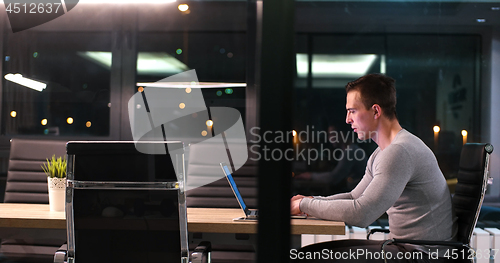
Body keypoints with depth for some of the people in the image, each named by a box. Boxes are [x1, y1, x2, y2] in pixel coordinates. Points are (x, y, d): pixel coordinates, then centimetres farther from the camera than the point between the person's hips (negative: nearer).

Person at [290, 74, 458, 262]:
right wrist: (311, 200, 5)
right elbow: (355, 197, 21)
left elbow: (362, 214, -29)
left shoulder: (400, 151, -22)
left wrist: (304, 205, -17)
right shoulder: (381, 154, 13)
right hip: (404, 246, 10)